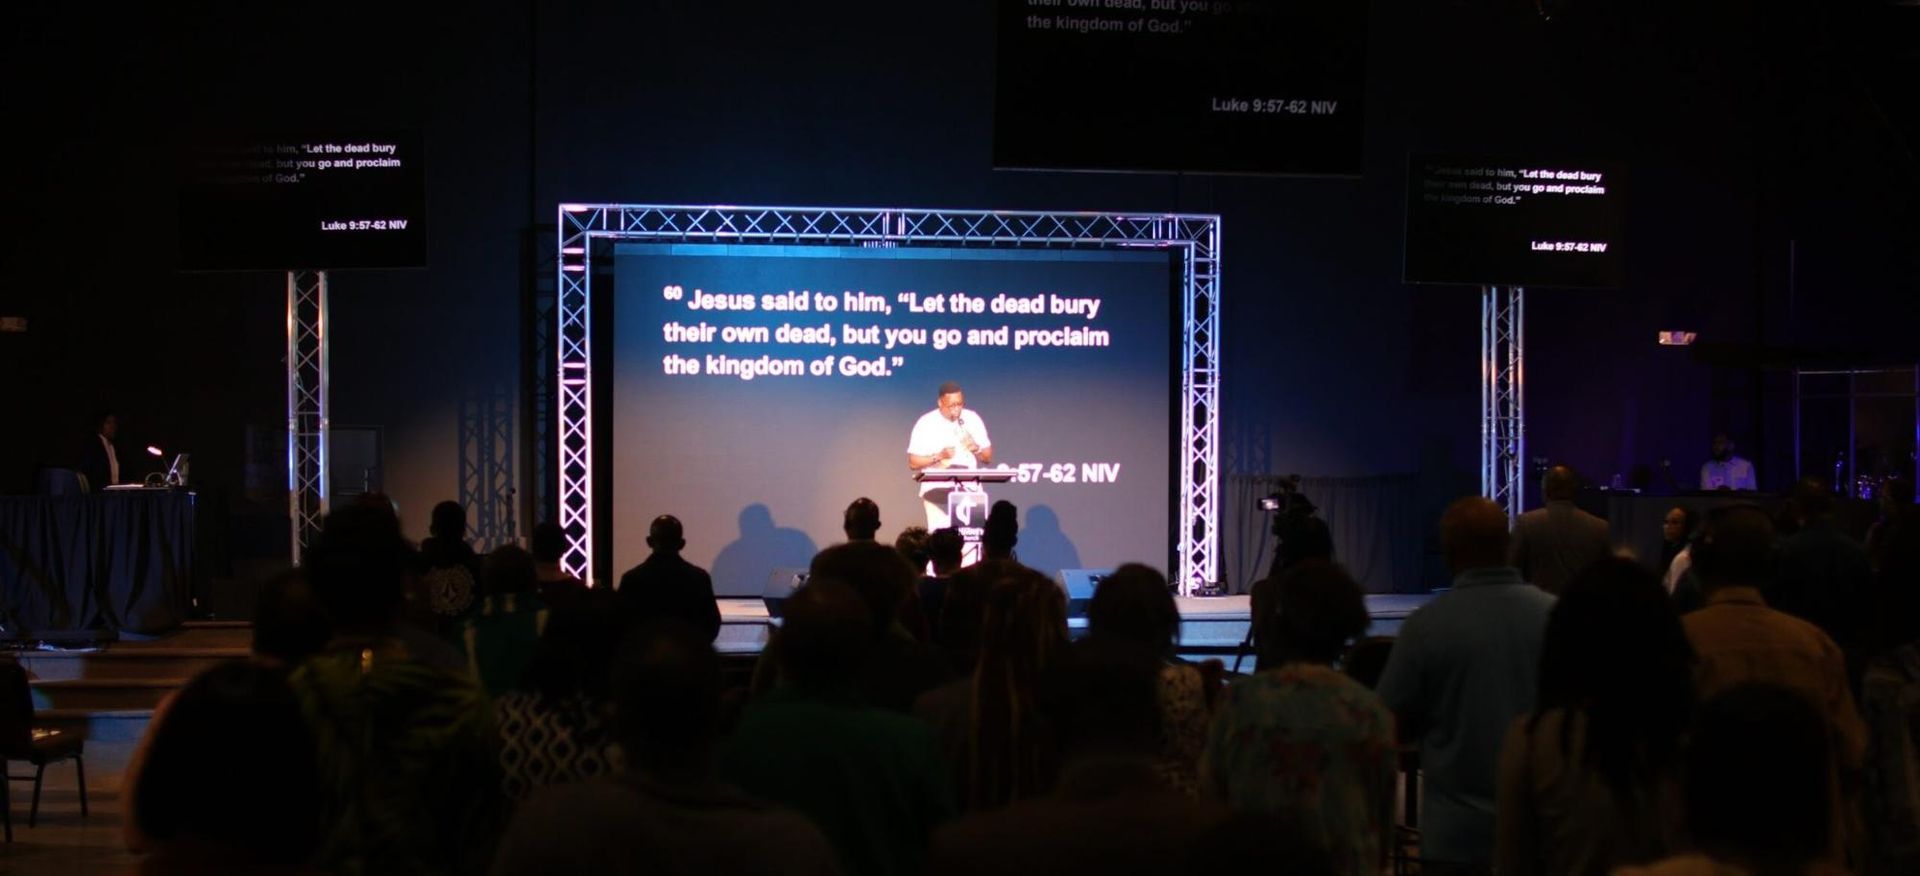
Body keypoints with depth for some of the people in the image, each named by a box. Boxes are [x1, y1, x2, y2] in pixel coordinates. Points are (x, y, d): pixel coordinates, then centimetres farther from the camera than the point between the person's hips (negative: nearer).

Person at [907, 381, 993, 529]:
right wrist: (939, 456, -16)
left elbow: (988, 457, 12)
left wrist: (977, 449, -10)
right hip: (937, 489, -2)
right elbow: (913, 463, -2)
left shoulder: (973, 419, 7)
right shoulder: (926, 423, -1)